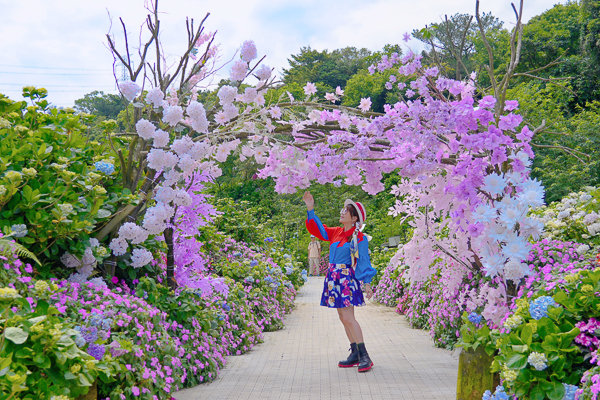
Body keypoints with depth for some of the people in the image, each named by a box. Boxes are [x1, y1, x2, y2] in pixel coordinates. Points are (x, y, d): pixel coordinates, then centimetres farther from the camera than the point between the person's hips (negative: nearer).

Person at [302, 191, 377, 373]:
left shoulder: (359, 238, -7)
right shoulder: (336, 233, 12)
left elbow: (363, 261, -8)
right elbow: (317, 229, 17)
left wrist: (367, 283, -15)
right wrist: (310, 209, 7)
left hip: (347, 279, -7)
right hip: (334, 279, 8)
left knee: (348, 318, -13)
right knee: (343, 318, 9)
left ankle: (364, 357, -10)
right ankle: (355, 354, 17)